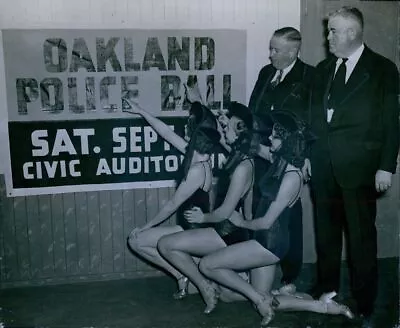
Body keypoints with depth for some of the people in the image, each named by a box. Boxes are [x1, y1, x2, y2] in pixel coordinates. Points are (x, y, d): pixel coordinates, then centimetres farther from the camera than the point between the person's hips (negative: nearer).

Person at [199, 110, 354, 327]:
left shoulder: (292, 177, -22)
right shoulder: (280, 163, 2)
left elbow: (266, 222, -18)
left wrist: (241, 222, -2)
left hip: (270, 242, -9)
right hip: (264, 240, 9)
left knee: (207, 265, -8)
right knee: (265, 304, 14)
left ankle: (261, 299, 0)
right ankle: (320, 305, 14)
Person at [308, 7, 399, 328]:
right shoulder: (324, 69, 13)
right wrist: (307, 156, 8)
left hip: (359, 168, -5)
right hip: (324, 167, 5)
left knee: (362, 236, 1)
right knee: (326, 233, 14)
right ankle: (325, 293, 30)